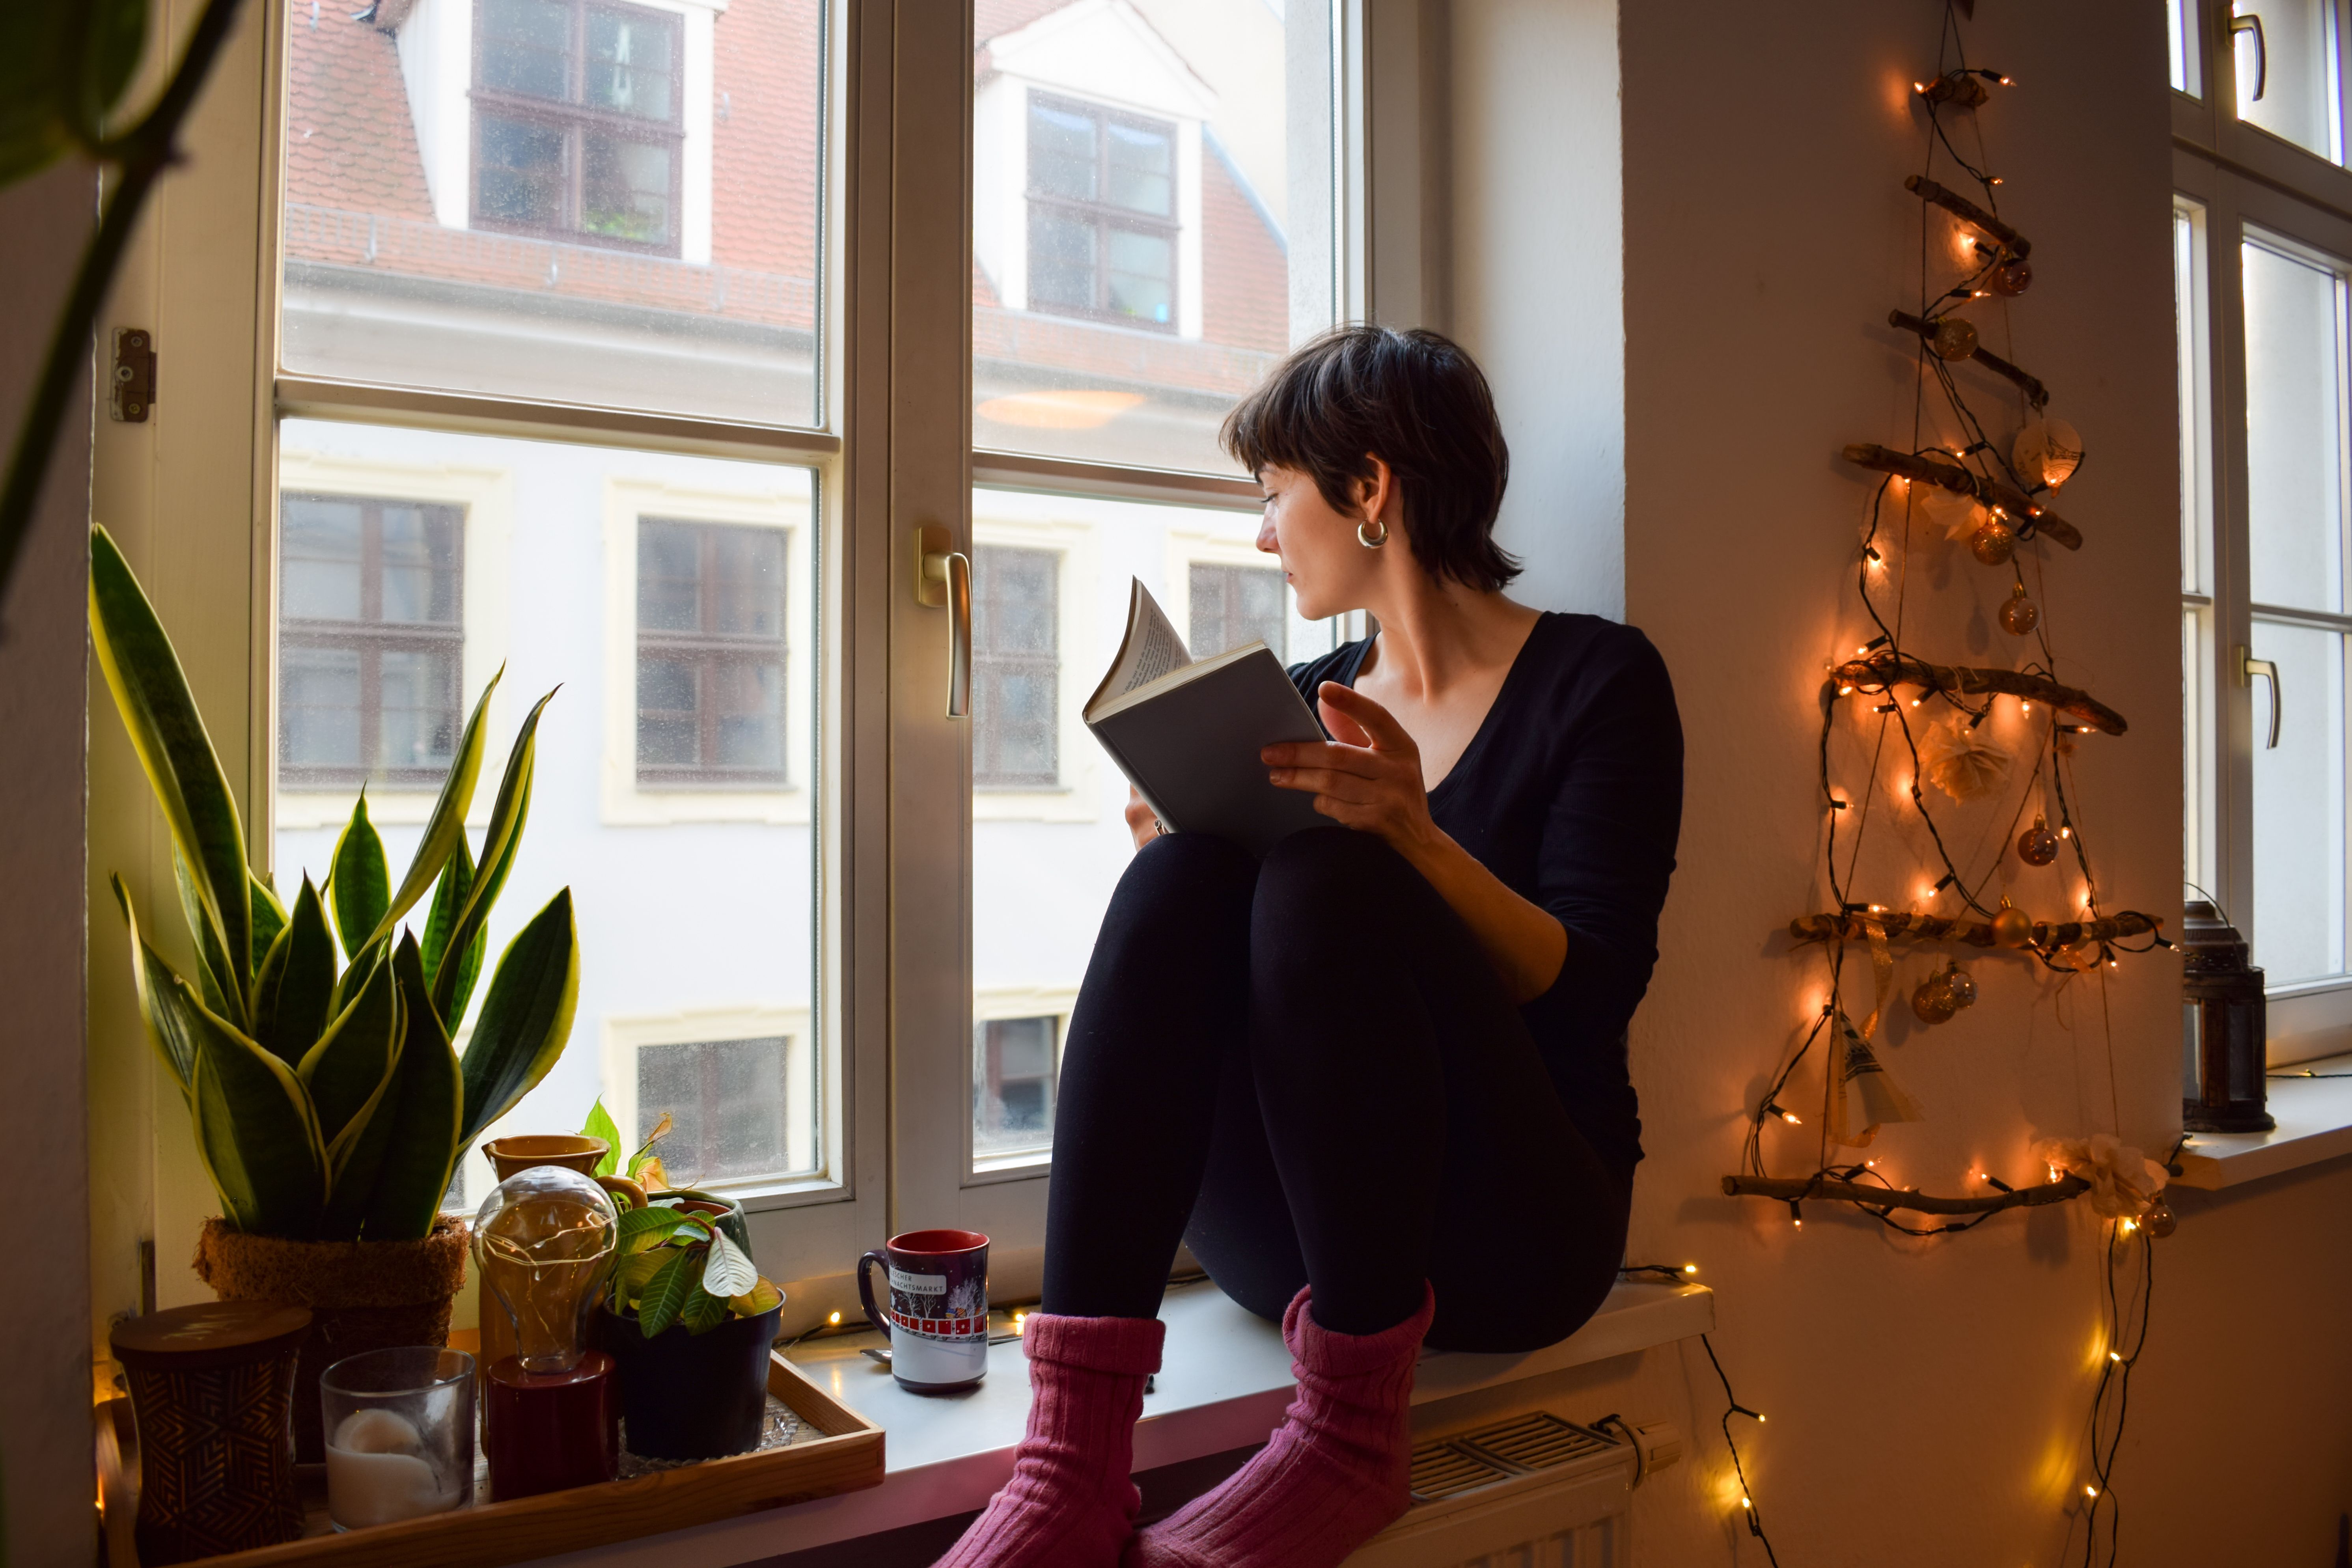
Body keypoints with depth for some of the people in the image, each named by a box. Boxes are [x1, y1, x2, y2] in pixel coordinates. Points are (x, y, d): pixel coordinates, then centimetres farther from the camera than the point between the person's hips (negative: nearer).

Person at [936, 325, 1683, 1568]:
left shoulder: (1594, 678, 0)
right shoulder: (1312, 699, 15)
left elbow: (1592, 990, -11)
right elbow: (1244, 972, 12)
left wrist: (1414, 836, -25)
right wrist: (1182, 840, -7)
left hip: (1514, 1233, -4)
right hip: (1293, 1235, 5)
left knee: (1325, 883, -28)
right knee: (1177, 879, -22)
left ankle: (1353, 1430, -23)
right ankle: (1073, 1460, -32)